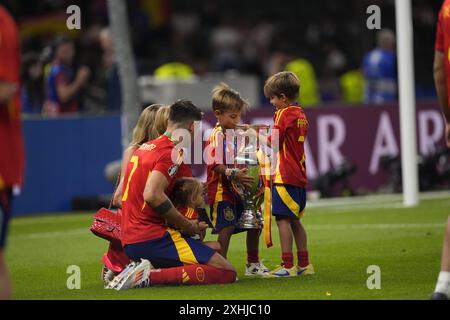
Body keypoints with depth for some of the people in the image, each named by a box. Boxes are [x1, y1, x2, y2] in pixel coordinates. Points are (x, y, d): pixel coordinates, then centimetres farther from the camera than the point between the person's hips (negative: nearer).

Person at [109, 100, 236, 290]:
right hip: (151, 239, -9)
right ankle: (152, 276, -21)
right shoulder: (172, 152, -9)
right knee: (227, 272, -13)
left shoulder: (144, 148, 19)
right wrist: (189, 226, -13)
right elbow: (152, 195, -25)